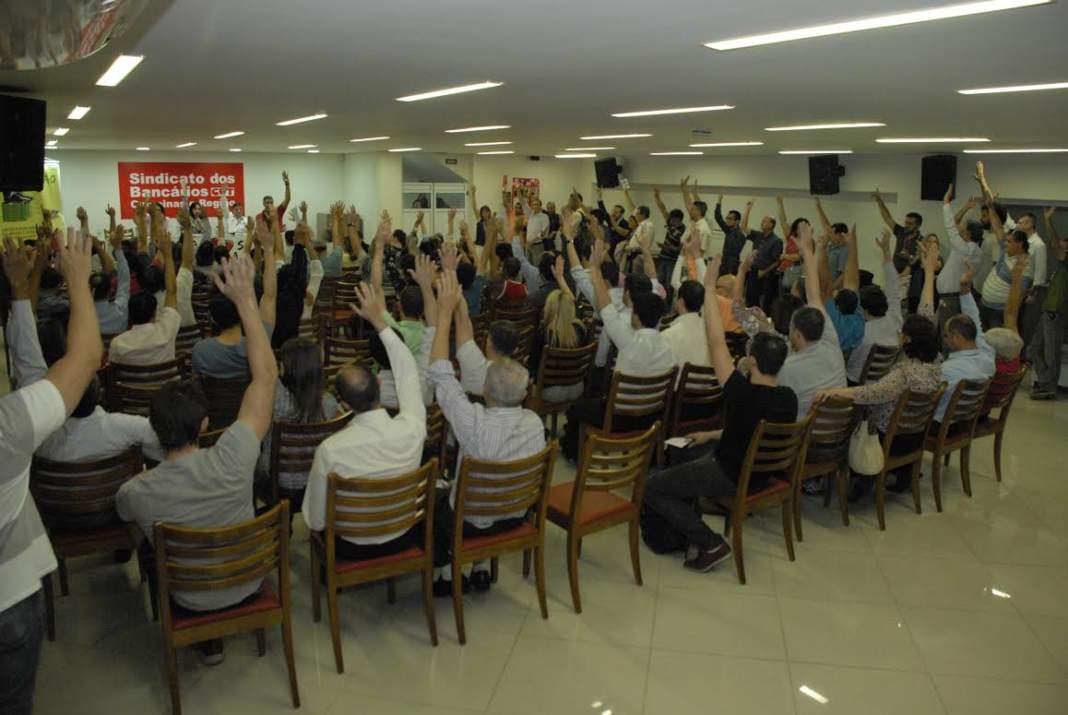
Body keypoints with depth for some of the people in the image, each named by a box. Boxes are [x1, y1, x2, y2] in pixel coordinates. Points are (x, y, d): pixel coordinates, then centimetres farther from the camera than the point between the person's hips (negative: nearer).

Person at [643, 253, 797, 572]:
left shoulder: (741, 393, -29)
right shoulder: (789, 399, -7)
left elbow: (716, 342, -26)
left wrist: (710, 288, -21)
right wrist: (711, 435, 17)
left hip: (731, 477, -8)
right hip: (761, 475, 8)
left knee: (652, 488, -1)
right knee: (684, 461, 26)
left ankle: (710, 544, -1)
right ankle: (691, 532, 19)